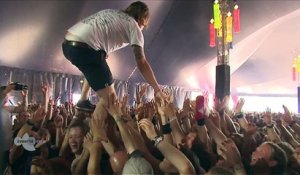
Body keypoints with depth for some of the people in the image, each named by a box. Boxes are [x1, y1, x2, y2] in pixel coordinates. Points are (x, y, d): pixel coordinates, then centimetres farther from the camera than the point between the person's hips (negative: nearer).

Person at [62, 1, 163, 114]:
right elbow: (142, 63, 1)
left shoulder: (111, 12, 29)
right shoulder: (133, 25, 9)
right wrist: (157, 89, 5)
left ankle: (83, 101, 30)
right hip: (85, 48, -8)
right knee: (109, 98, -1)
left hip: (68, 44, 9)